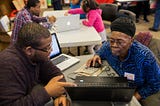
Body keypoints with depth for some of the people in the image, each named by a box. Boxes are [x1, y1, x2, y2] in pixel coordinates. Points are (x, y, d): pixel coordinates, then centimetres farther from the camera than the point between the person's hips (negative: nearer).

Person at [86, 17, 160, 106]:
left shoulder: (145, 57, -31)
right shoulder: (108, 46, -18)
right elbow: (101, 52, 8)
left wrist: (134, 97, -24)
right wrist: (97, 56, -15)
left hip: (144, 90, -2)